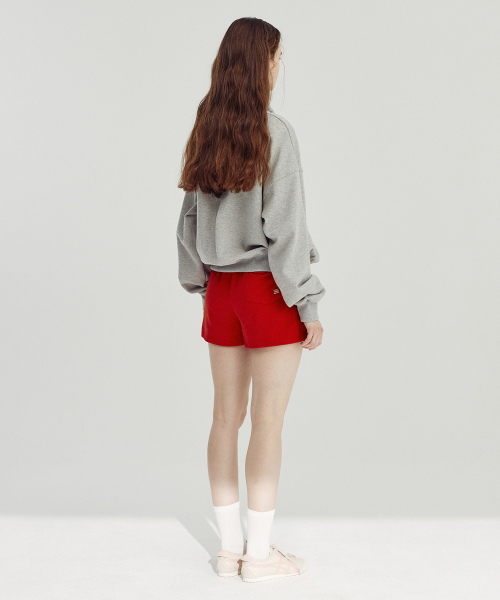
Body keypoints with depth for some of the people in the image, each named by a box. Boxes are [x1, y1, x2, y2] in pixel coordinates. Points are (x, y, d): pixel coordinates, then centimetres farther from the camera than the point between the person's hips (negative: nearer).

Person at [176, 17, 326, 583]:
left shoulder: (205, 132, 6)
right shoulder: (275, 133, -14)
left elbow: (190, 218, 11)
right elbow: (285, 226, -15)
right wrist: (309, 306, -10)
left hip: (221, 286, 7)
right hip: (269, 287, -6)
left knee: (226, 416, 11)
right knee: (268, 420, 2)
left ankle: (230, 546, 23)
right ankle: (259, 554, 12)